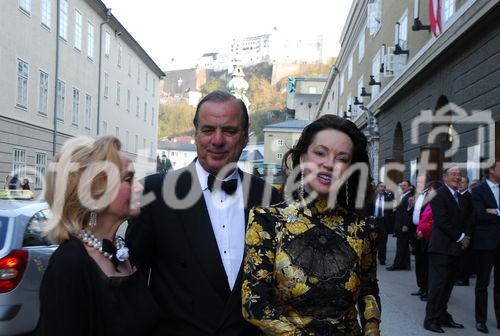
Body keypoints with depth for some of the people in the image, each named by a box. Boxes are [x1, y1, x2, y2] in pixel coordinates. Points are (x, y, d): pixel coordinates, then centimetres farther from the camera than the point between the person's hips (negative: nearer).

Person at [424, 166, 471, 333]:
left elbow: (463, 219, 19)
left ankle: (442, 316, 19)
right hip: (442, 247, -8)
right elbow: (441, 220, -16)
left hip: (455, 247, 8)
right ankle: (431, 319, 2)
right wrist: (460, 237, -11)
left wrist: (466, 236, 1)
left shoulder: (459, 197, 18)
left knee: (448, 284, 11)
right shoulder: (439, 194, -9)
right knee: (438, 284, -5)